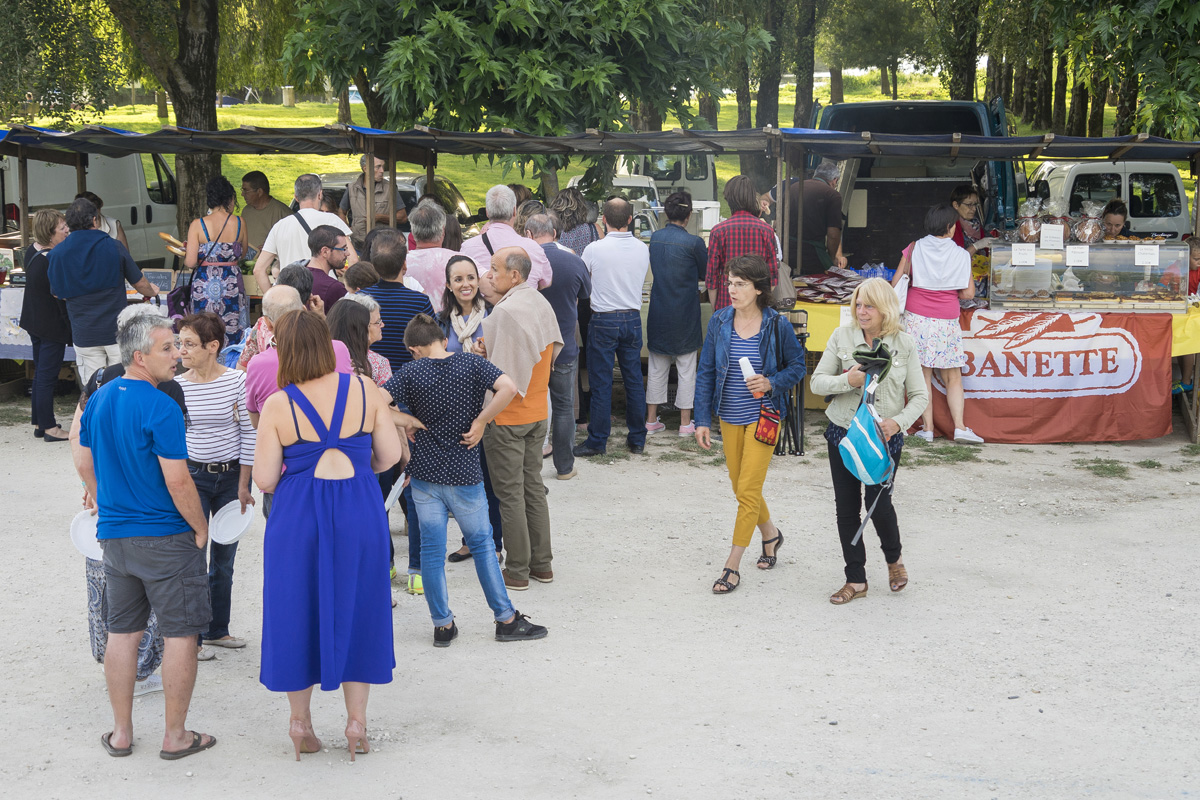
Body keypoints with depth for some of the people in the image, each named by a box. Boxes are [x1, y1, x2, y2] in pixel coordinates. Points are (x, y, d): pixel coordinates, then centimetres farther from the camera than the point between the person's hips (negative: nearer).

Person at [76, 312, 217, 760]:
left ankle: (121, 732, 21)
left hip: (114, 536, 7)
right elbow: (177, 481, -20)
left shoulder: (99, 399, 5)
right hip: (167, 538, -7)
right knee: (180, 635, 3)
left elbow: (85, 465, 14)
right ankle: (175, 736, 9)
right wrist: (200, 528, -8)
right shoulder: (161, 409, -19)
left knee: (122, 632, 14)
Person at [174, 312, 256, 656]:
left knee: (224, 558, 11)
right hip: (192, 476, -1)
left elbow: (249, 434, -4)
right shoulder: (176, 386, -6)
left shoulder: (237, 380, -8)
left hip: (231, 476, 1)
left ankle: (217, 629, 26)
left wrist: (243, 485, -4)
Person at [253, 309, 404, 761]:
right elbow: (390, 455, 1)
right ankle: (356, 721, 19)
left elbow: (264, 480, -6)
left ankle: (300, 723, 22)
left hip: (298, 516, -1)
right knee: (356, 609, 14)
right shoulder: (363, 390, -4)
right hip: (360, 513, 2)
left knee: (298, 610, 13)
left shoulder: (278, 406, -9)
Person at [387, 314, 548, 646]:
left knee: (431, 549, 9)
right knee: (481, 544, 12)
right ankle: (506, 619, 15)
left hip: (425, 474, 0)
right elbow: (508, 388, -20)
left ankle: (443, 625, 14)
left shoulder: (411, 371, -5)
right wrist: (480, 422, -11)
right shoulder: (471, 363, -6)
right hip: (464, 473, 0)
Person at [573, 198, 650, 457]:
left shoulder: (594, 249, -12)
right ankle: (637, 439, 17)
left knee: (601, 383, 2)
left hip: (603, 321, -4)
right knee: (634, 380, 11)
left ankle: (597, 441, 7)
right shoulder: (642, 249, -2)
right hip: (633, 319, 4)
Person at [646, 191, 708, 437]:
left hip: (659, 313, 4)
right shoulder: (694, 243, -14)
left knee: (657, 369, 12)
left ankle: (651, 420, 15)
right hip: (685, 315, -4)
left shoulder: (655, 238, 0)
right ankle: (686, 422, 9)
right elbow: (706, 274, 0)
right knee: (687, 368, 6)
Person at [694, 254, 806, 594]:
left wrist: (771, 383, -17)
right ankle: (770, 534, 42)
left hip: (764, 416, -4)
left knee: (747, 490, -7)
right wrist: (702, 420, 0)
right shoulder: (719, 323, -2)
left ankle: (732, 567, 1)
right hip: (730, 417, 4)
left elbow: (797, 366, 2)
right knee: (741, 488, 14)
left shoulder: (777, 325, -9)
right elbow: (705, 373, 4)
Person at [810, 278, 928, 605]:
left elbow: (920, 395, 0)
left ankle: (894, 558, 26)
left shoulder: (904, 343, -4)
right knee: (846, 507, 5)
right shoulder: (842, 336, -2)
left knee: (878, 503, -6)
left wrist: (899, 421, -17)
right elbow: (817, 382, 0)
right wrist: (848, 380, -19)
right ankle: (856, 580, 18)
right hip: (843, 433, 2)